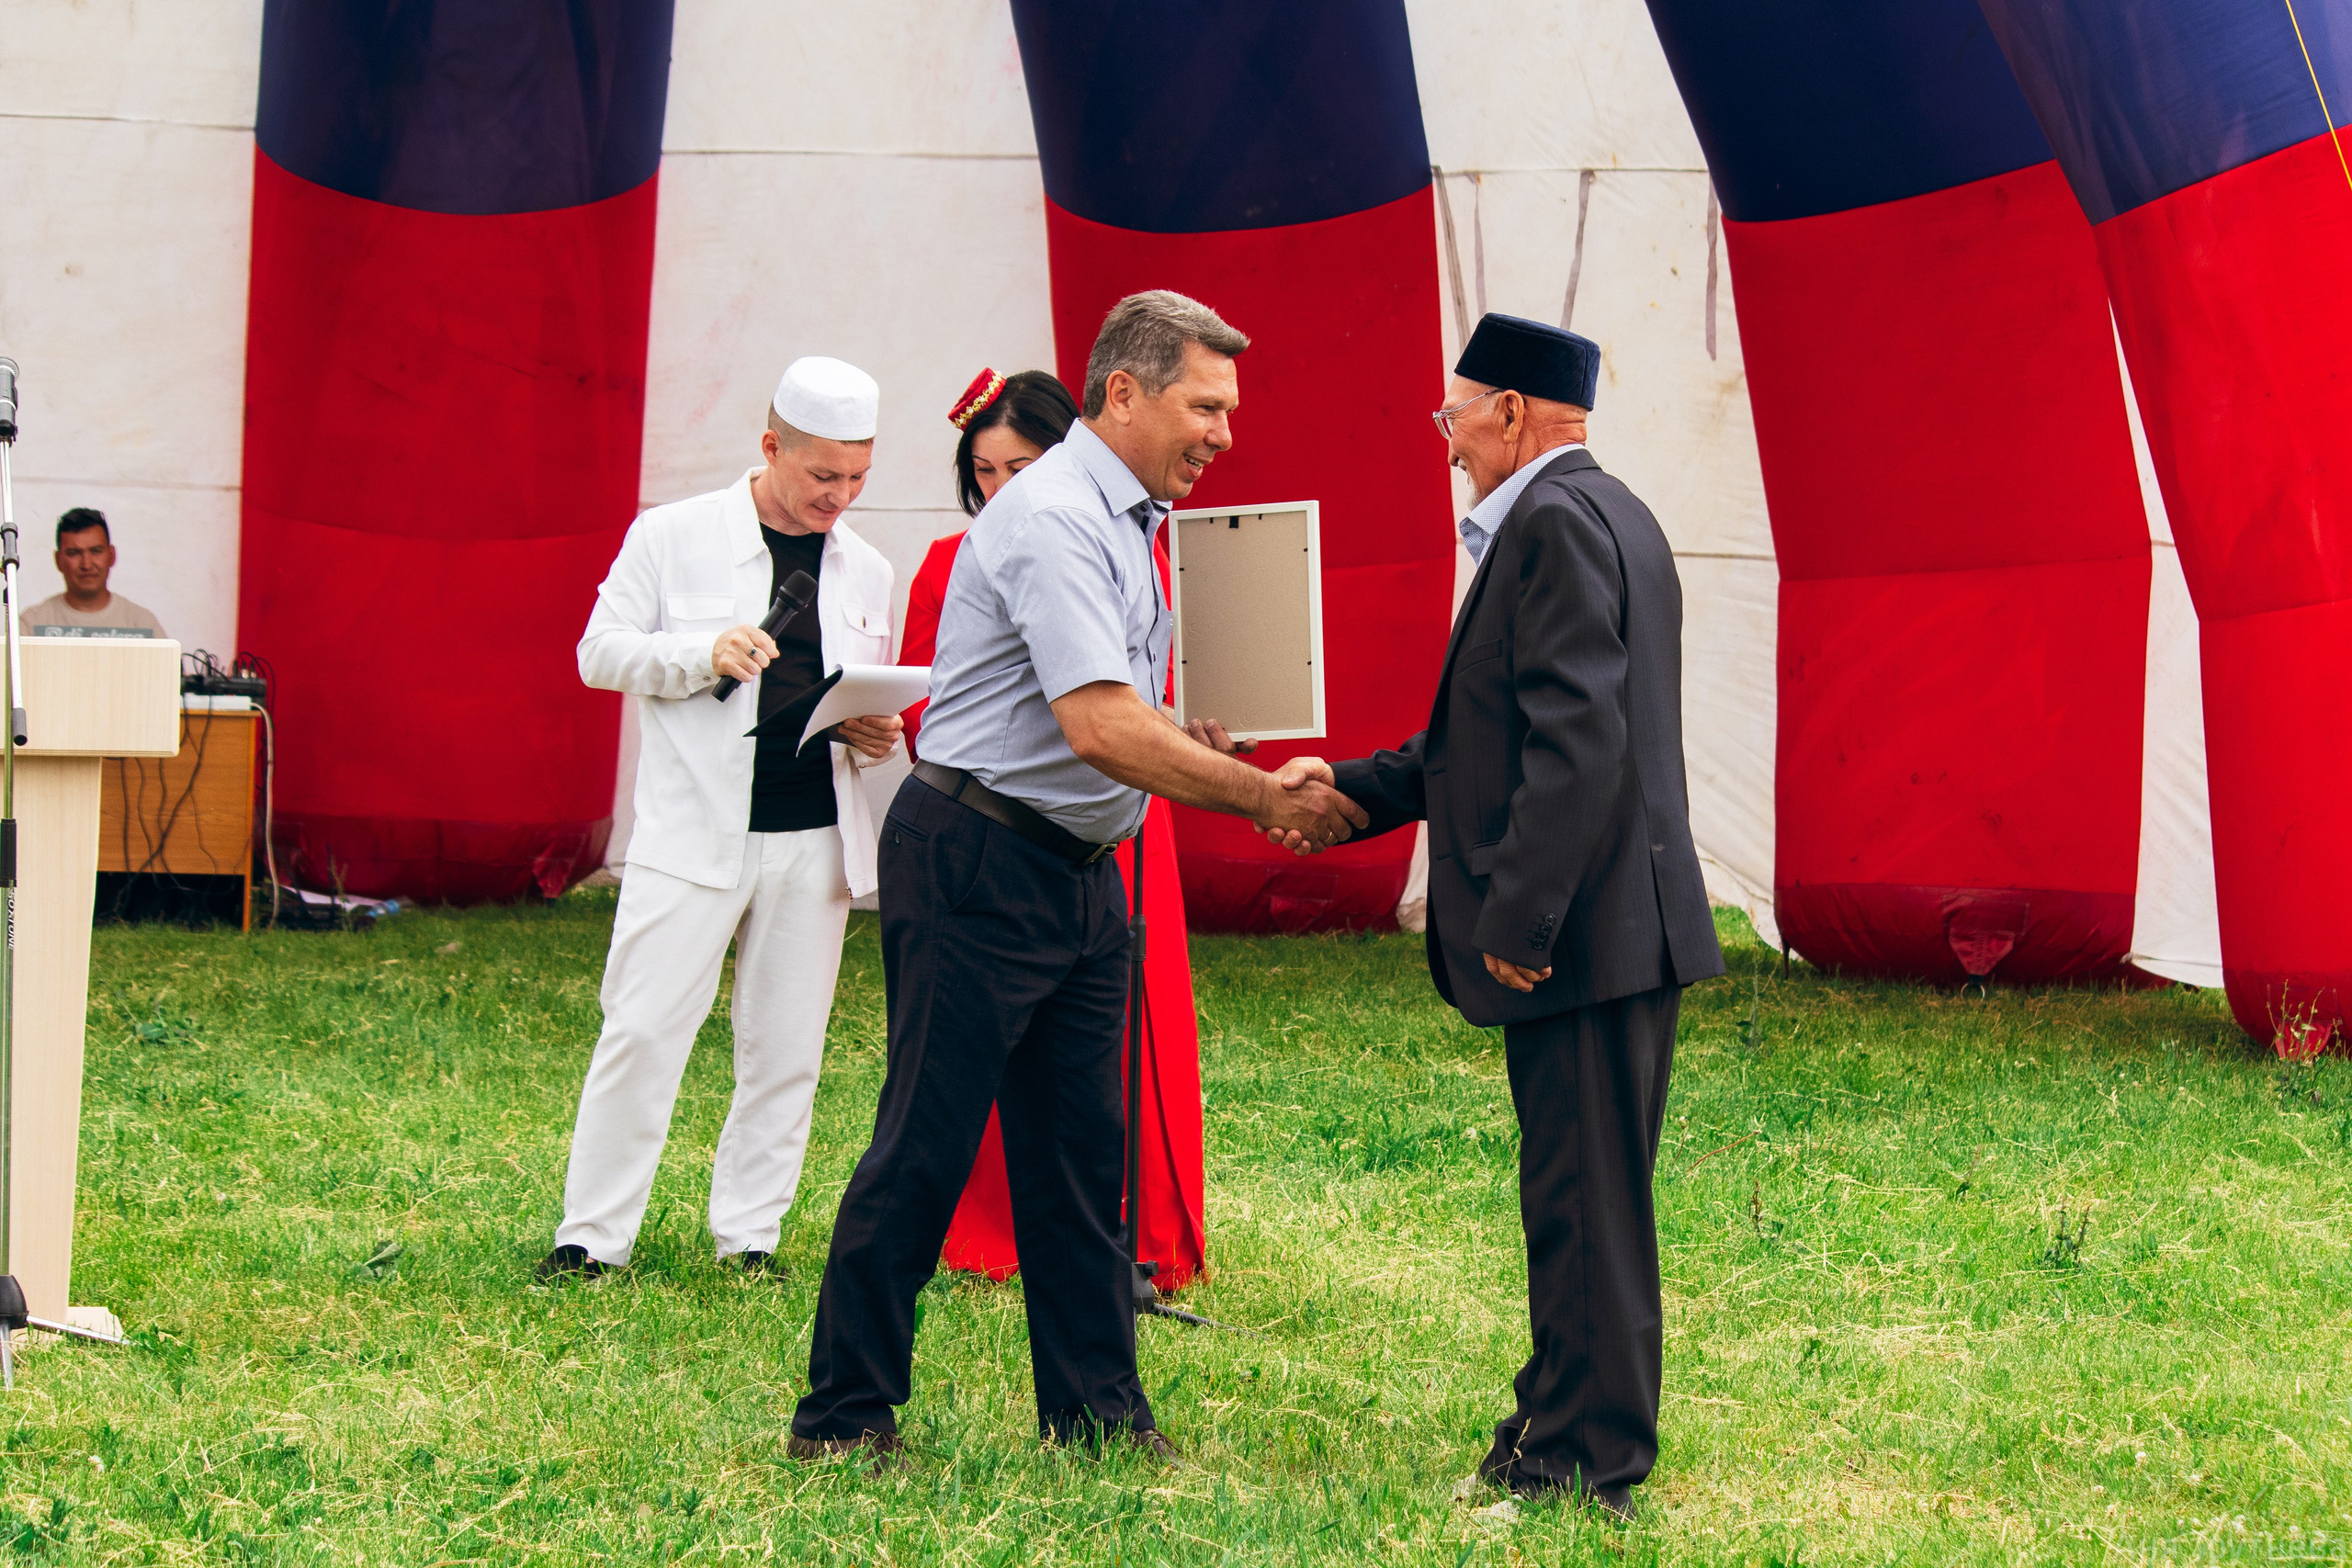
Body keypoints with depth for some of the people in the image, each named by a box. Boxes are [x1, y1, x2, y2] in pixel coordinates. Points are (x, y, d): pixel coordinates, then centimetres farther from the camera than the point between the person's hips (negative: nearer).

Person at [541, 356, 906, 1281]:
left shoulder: (865, 570, 13)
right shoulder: (674, 536, 0)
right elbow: (600, 652, 0)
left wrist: (874, 735, -2)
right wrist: (703, 654, -17)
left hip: (816, 840, 4)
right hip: (693, 832, -4)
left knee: (785, 1049, 5)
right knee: (643, 1033, -6)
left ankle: (749, 1235, 16)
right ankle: (592, 1235, 1)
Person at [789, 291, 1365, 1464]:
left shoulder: (1124, 525, 14)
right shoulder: (1051, 520, -18)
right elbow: (1102, 729, -27)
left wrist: (1260, 788, 7)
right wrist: (1264, 798, -21)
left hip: (1076, 871, 10)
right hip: (976, 865, -10)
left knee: (1081, 1147, 11)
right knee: (925, 1145, -4)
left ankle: (1094, 1409, 17)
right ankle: (844, 1415, 5)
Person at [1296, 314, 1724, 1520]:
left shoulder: (1557, 520, -14)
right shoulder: (1600, 512, 19)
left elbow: (1576, 738, -23)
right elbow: (1505, 733, 23)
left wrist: (1517, 920, -22)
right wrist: (1359, 791, 22)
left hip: (1588, 927, -10)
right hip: (1602, 926, 10)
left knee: (1586, 1203, -4)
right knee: (1574, 1198, 16)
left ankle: (1590, 1467, 2)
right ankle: (1565, 1423, 25)